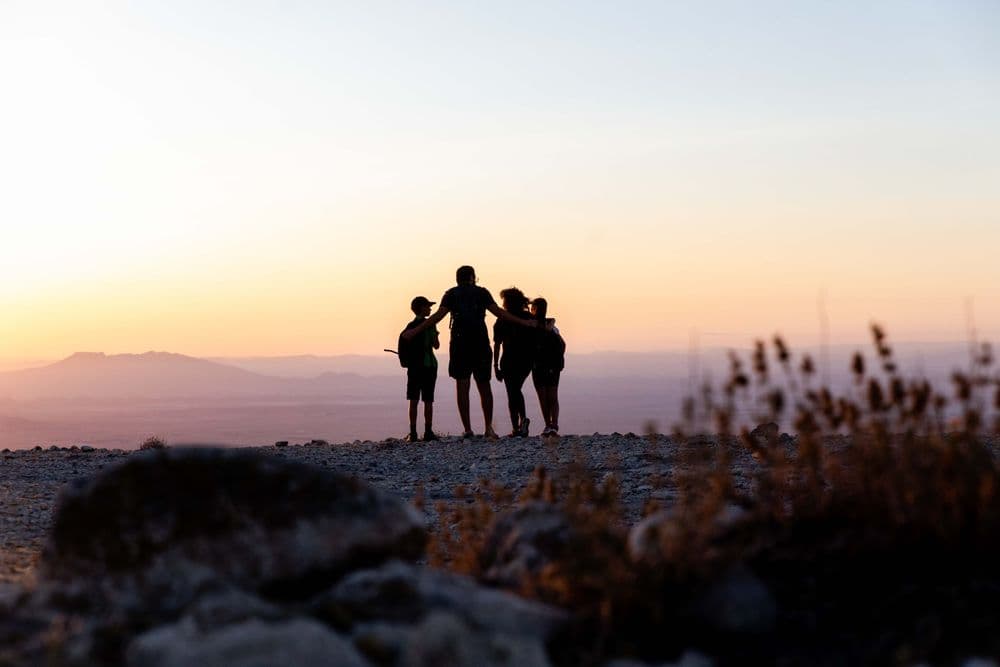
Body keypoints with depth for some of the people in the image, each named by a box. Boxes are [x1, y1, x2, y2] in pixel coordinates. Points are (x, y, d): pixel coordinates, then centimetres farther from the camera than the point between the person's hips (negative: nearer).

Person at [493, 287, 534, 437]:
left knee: (512, 393, 3)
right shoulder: (530, 318, 6)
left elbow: (497, 344, -5)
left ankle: (515, 427, -3)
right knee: (517, 390, 21)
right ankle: (523, 418, 1)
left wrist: (496, 366, -3)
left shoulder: (502, 321, -2)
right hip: (527, 361, 3)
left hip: (510, 361, -3)